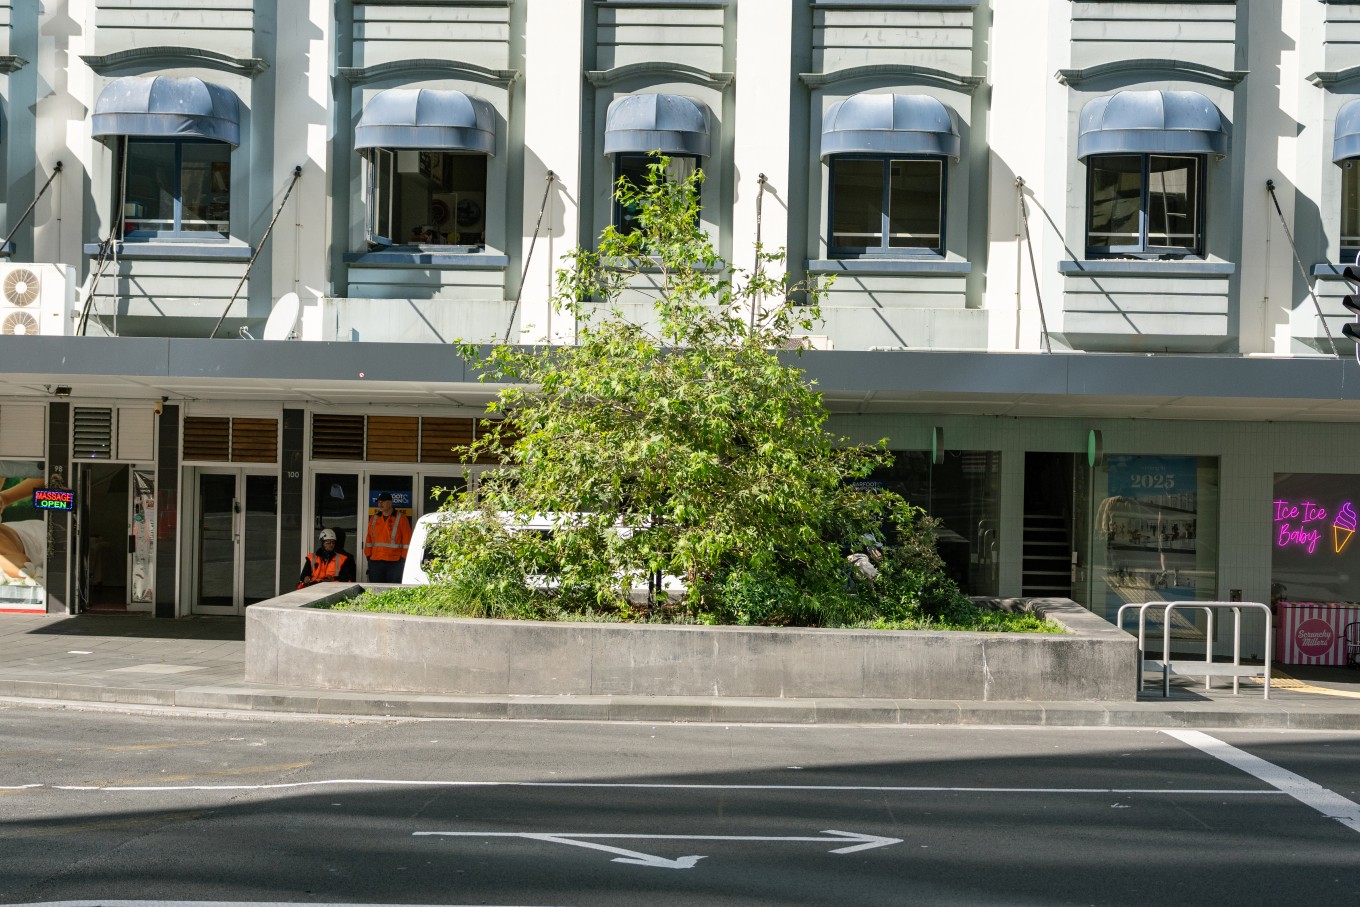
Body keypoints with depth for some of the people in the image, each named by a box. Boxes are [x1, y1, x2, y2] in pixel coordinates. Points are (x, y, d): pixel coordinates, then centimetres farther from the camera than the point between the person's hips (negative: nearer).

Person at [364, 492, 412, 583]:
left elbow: (407, 541, -1)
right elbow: (369, 539, 18)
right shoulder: (374, 519, 15)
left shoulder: (401, 519, 1)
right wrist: (368, 556, 11)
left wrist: (403, 559, -6)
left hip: (394, 563, -4)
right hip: (375, 562, 4)